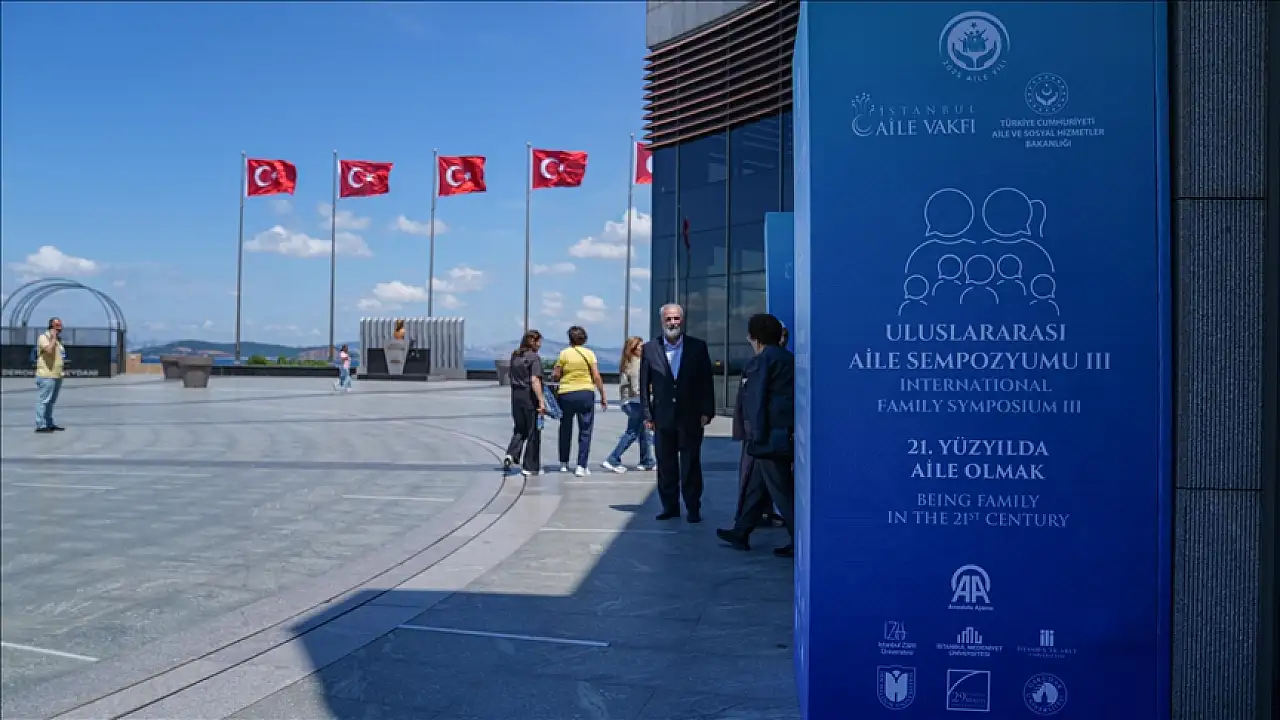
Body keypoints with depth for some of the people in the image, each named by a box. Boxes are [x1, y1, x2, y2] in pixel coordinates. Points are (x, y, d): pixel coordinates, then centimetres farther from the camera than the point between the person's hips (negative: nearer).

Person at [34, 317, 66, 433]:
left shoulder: (58, 339, 18)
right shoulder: (43, 337, -9)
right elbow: (49, 350, -27)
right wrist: (53, 338, -16)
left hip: (56, 375, 9)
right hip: (46, 375, -9)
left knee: (51, 401, 14)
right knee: (43, 400, -8)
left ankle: (49, 423, 20)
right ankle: (40, 425, -7)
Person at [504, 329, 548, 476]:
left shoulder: (515, 356, 9)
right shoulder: (535, 358, -12)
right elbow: (534, 381, -20)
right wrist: (541, 402, -21)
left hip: (516, 396, 6)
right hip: (530, 397, -6)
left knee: (519, 429, 19)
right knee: (532, 432, 5)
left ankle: (510, 455, -3)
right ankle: (529, 467, 9)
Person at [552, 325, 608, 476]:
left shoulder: (564, 353, -2)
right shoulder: (589, 353, 0)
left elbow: (555, 376, -1)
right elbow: (597, 377, -4)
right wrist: (603, 396, 1)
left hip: (566, 394, 1)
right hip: (585, 394, 0)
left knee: (565, 430, 16)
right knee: (585, 431, 4)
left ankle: (563, 463, 25)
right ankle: (581, 466, -4)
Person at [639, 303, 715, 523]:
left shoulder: (698, 347, 2)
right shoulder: (650, 349, 4)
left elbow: (707, 381, 2)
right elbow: (644, 385, 5)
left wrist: (707, 412, -4)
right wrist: (647, 415, 1)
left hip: (691, 417, -1)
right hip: (663, 418, 2)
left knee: (691, 464, 1)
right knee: (665, 465, 7)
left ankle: (693, 508, 9)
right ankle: (670, 506, 17)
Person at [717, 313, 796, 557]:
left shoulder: (762, 360, -10)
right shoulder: (789, 358, 14)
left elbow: (755, 401, -14)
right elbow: (789, 396, 15)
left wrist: (757, 435, -12)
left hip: (771, 437, -9)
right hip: (788, 434, 9)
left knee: (782, 490, -3)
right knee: (757, 484, 16)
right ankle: (741, 532, 25)